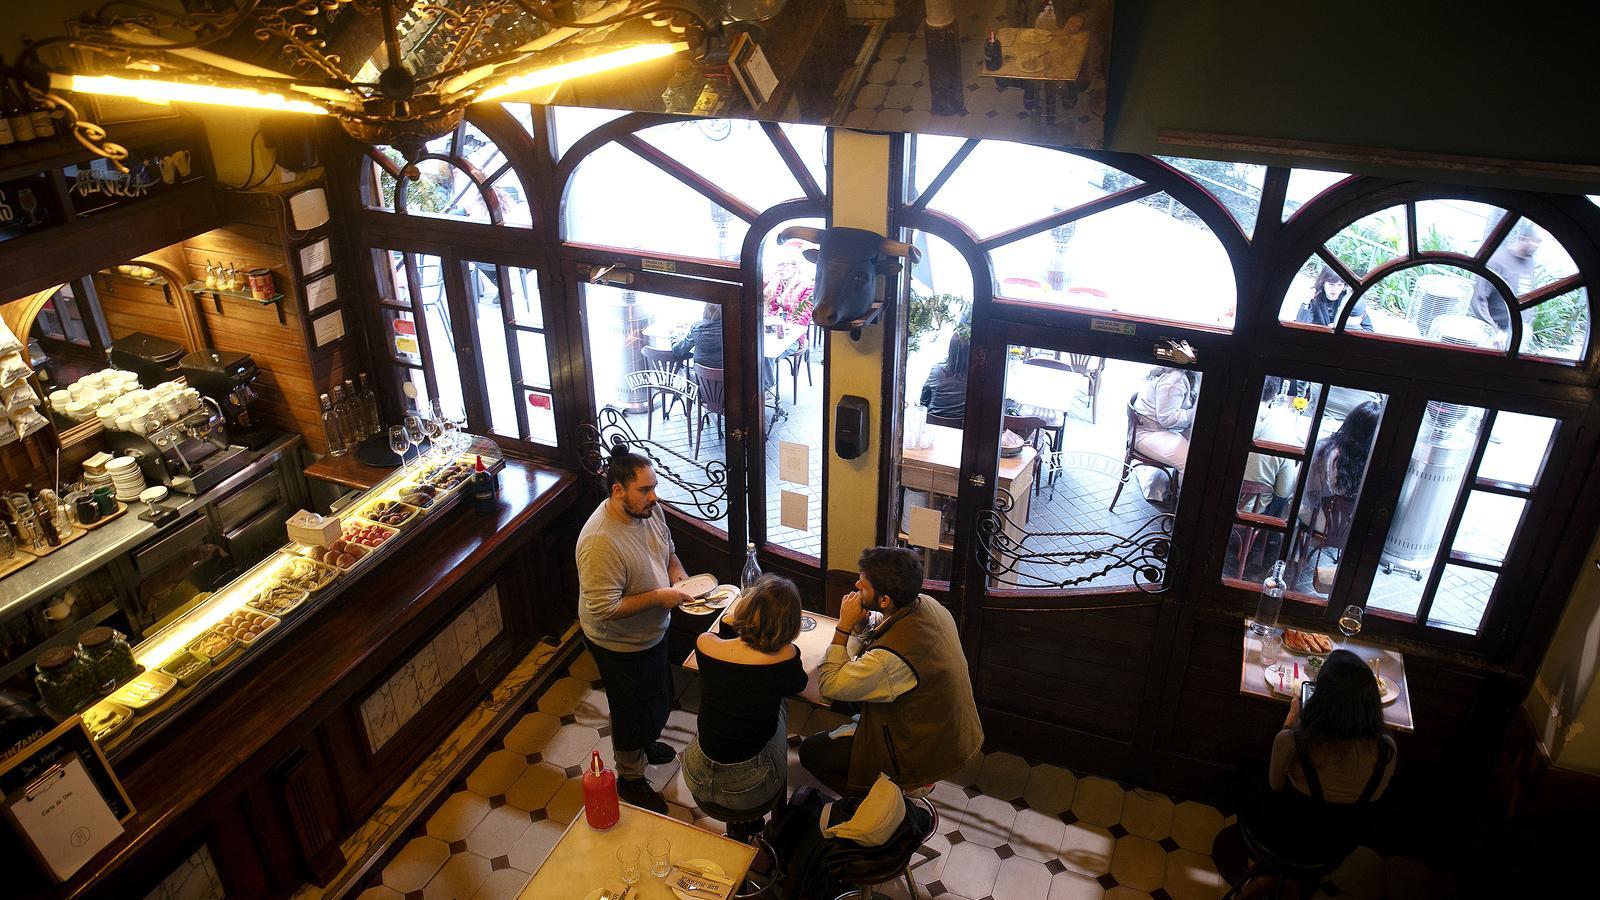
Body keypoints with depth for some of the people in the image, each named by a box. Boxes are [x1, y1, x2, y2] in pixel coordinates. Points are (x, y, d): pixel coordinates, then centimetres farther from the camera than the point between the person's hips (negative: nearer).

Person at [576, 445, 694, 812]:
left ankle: (644, 744, 58)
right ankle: (631, 778, 39)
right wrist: (658, 596, -30)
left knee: (658, 699, 29)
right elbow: (603, 609, -34)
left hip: (653, 632, 8)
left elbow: (667, 548, 9)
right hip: (620, 645, -8)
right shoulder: (601, 541, -36)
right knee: (633, 711, 14)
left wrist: (677, 573, -10)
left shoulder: (649, 510, -10)